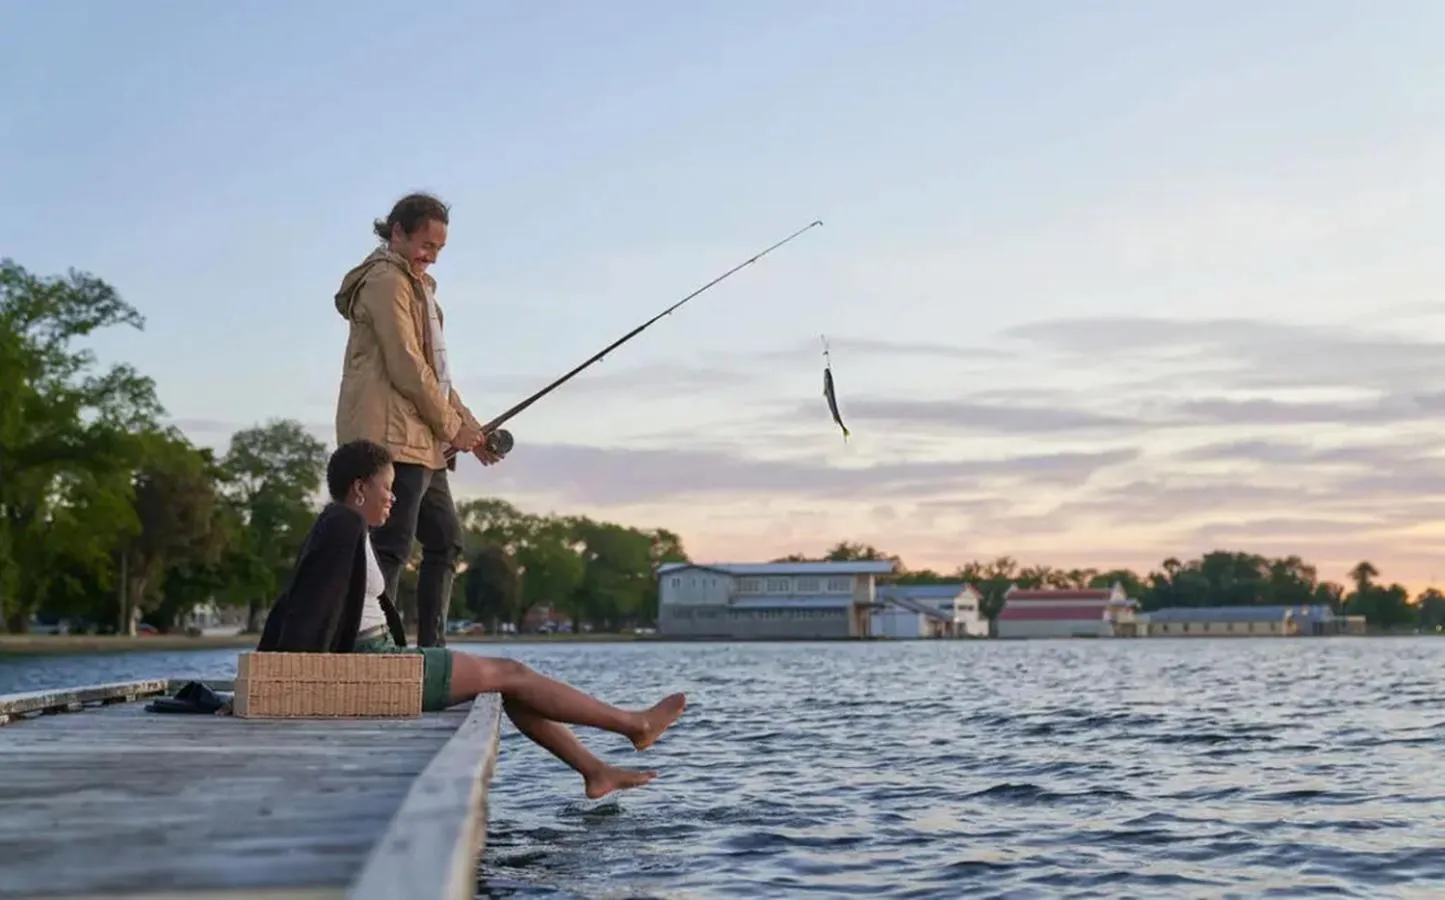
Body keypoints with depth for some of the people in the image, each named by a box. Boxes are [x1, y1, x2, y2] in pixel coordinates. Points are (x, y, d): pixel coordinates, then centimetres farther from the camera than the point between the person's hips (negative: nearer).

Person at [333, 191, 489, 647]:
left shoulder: (417, 285, 24)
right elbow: (405, 368, -16)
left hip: (422, 441, 11)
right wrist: (452, 427, -8)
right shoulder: (386, 280, -8)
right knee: (391, 550, -12)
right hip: (393, 438, -11)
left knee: (446, 541, 12)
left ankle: (431, 648, 14)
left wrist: (470, 427, 16)